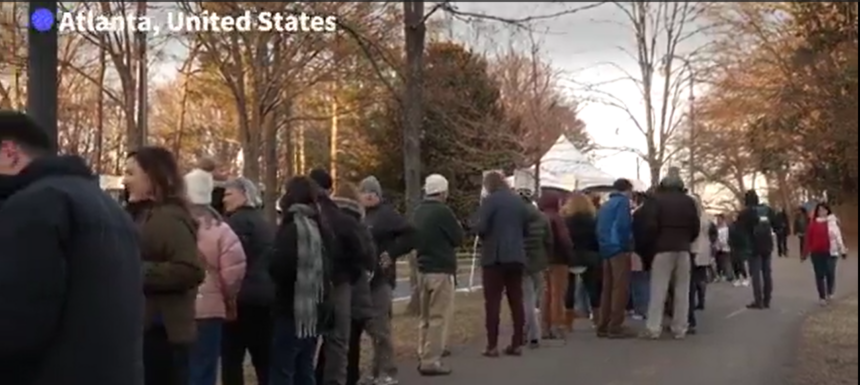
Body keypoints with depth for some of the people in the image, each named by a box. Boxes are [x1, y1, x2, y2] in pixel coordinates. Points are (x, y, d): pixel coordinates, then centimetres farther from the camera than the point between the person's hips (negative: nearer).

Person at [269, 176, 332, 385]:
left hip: (293, 310, -8)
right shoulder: (318, 227, 13)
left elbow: (279, 266, -23)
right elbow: (328, 268, 19)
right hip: (315, 310, 8)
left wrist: (271, 258, -3)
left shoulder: (293, 227, -13)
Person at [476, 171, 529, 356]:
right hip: (517, 256, 6)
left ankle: (492, 346, -5)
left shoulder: (489, 201, -8)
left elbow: (481, 228, -15)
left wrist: (482, 231, 6)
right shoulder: (519, 201, 12)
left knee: (493, 301, -3)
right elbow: (526, 230, 15)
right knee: (516, 300, 8)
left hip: (495, 257, -6)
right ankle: (517, 344, 9)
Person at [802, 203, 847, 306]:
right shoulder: (813, 224, 1)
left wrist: (842, 250, -1)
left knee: (830, 273, -6)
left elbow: (838, 236, 0)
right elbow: (808, 239, 4)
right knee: (819, 275, 4)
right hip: (817, 253, 1)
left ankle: (830, 293, 19)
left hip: (830, 252, -1)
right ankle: (822, 297, 14)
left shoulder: (833, 222, 1)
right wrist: (805, 253, 6)